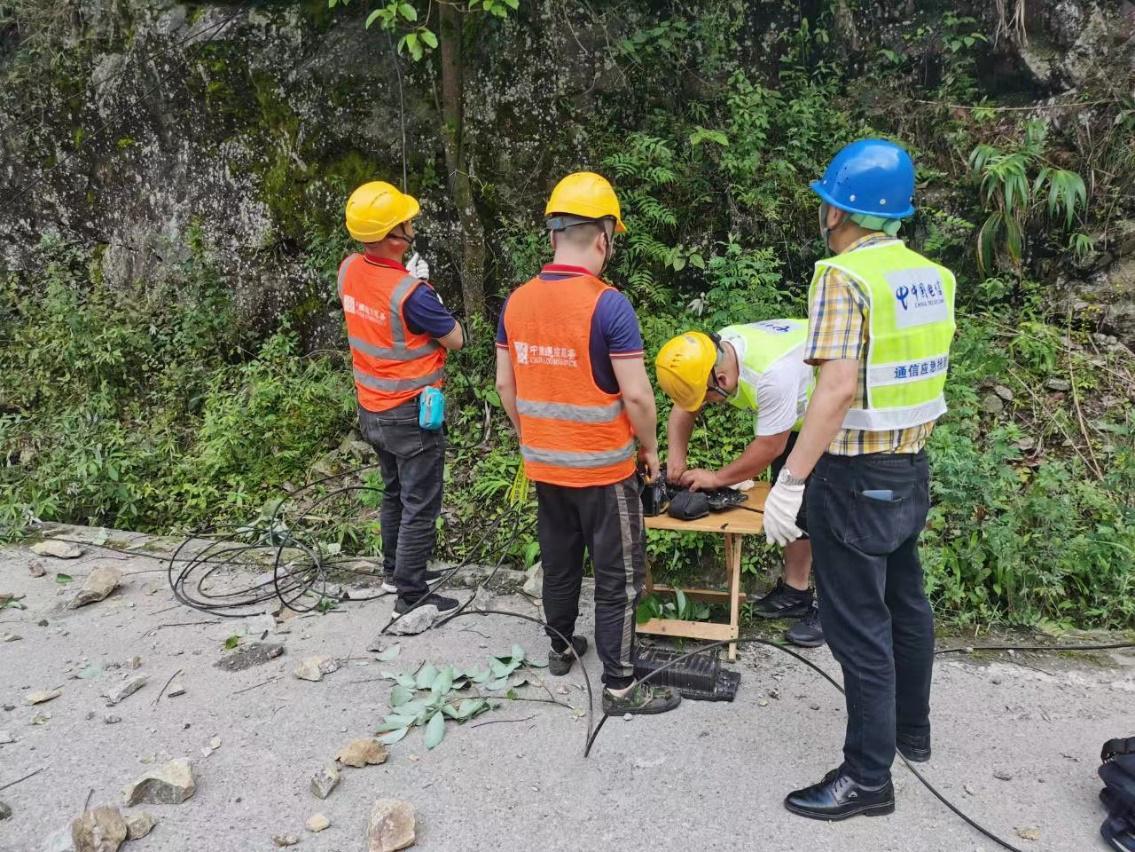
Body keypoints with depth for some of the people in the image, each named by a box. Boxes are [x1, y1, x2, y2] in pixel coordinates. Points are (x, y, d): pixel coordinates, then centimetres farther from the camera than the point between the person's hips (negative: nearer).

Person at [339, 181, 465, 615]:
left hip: (371, 409, 8)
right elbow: (456, 339, -13)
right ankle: (411, 594, 13)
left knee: (394, 493, 24)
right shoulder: (409, 292, -27)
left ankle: (396, 570, 37)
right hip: (410, 415, -8)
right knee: (420, 506, 4)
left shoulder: (349, 270, -4)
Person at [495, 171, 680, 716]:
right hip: (603, 468, -6)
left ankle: (560, 647, 38)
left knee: (559, 561, 22)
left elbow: (505, 385, 8)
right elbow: (636, 395, -19)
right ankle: (620, 686, 14)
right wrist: (649, 449, -2)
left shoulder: (517, 301, 0)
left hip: (543, 464, 6)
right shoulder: (608, 304, -19)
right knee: (619, 577, 6)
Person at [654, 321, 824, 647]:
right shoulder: (711, 353, -14)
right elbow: (683, 409, -1)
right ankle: (795, 591, 22)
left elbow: (770, 446, -28)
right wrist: (676, 459, -14)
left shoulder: (772, 372, -39)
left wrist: (716, 478, -19)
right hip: (801, 415, 8)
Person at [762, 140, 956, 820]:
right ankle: (913, 731, 39)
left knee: (858, 623, 1)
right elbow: (923, 371, 14)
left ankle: (868, 777, 13)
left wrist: (790, 482, -26)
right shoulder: (933, 276, 6)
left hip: (855, 476, -8)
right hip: (912, 466, 9)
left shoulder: (844, 276, -19)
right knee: (906, 601, 22)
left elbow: (838, 388, -28)